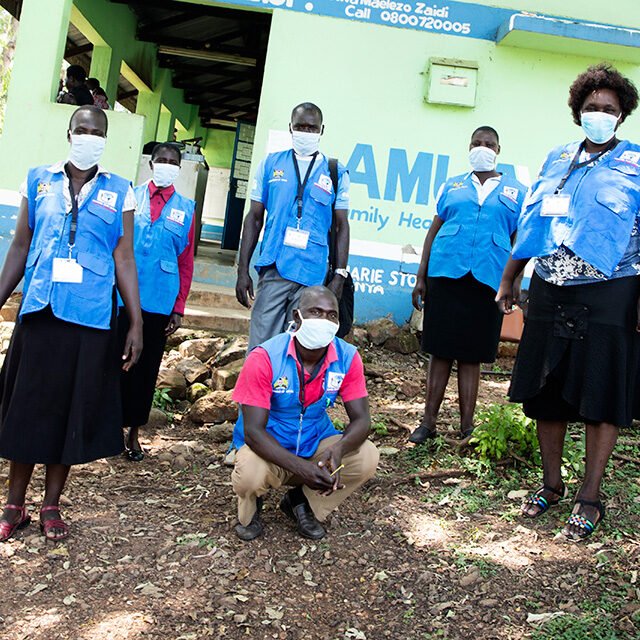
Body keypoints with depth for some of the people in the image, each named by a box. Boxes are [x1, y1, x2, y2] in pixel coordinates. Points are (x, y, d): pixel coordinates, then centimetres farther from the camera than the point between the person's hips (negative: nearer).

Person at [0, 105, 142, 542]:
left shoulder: (119, 192, 5)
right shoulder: (40, 182, 9)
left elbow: (125, 261, 3)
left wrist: (136, 323, -2)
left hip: (91, 317, -1)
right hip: (39, 311, 1)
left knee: (73, 411, 6)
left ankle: (52, 506, 21)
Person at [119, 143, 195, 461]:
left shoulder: (185, 208, 9)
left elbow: (186, 262, 8)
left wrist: (179, 309, 4)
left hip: (159, 302, 1)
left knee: (146, 367, 7)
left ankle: (134, 432, 20)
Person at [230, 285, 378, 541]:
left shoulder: (347, 358, -11)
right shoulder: (264, 358, -23)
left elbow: (361, 419, -12)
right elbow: (253, 430, -26)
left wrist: (339, 449, -36)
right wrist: (300, 468, -39)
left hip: (316, 443, 4)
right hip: (270, 448, -3)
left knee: (366, 457, -22)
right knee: (250, 473, -36)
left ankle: (301, 502, 7)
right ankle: (249, 510, 6)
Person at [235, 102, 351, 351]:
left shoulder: (336, 172, 10)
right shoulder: (271, 164, 12)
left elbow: (341, 226, 9)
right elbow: (254, 218, 11)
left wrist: (339, 275, -1)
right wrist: (243, 270, 4)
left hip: (313, 275, 0)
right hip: (273, 269, 0)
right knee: (261, 346, -4)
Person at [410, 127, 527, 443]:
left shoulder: (515, 192, 12)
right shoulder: (452, 186, 15)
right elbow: (433, 231, 13)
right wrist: (421, 277, 7)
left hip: (487, 280, -1)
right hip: (446, 273, 1)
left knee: (471, 355, 3)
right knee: (440, 350, 2)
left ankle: (466, 428, 12)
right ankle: (428, 423, 11)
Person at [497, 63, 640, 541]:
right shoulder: (557, 160, 14)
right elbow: (530, 225, 18)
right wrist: (508, 279, 17)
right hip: (550, 292, 4)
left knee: (602, 398, 1)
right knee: (545, 393, 9)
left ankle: (590, 497, 13)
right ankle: (551, 484, 25)